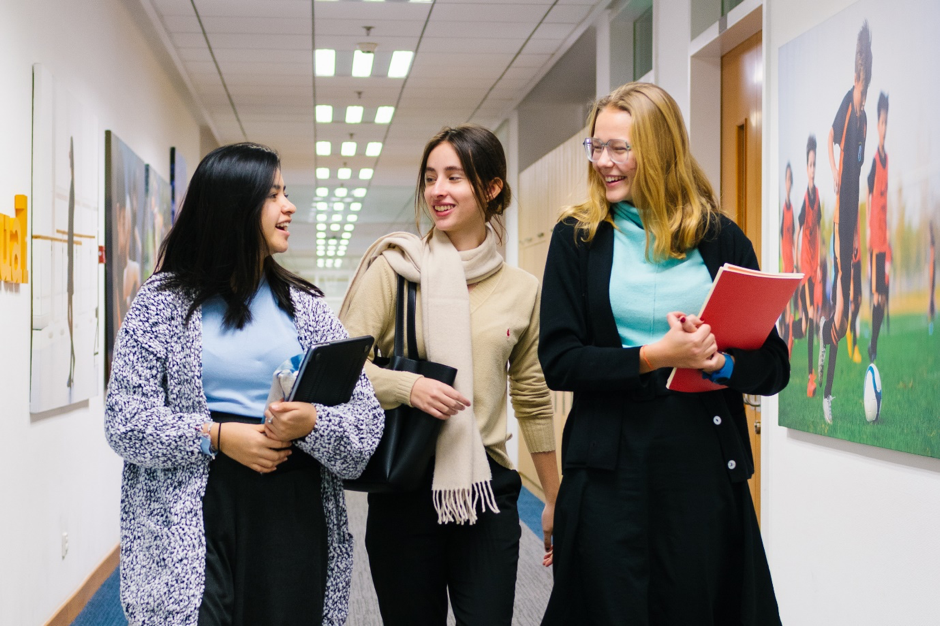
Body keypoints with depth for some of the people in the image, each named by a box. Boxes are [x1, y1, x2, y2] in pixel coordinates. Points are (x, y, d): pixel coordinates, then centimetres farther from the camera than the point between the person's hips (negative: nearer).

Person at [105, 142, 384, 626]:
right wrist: (217, 436, -14)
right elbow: (124, 418, -3)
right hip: (192, 517, -3)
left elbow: (367, 414, 5)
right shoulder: (163, 300, 3)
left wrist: (311, 422, -15)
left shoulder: (303, 305, 11)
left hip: (293, 511, 3)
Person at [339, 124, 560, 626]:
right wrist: (406, 385, -25)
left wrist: (554, 501, 15)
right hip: (404, 486, -1)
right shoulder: (393, 268, -2)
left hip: (487, 489, 2)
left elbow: (533, 401, 12)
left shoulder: (522, 290, 6)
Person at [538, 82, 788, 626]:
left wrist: (719, 363, -17)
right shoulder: (578, 237, 4)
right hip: (610, 465, -1)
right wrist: (655, 357, -18)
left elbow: (774, 365, 4)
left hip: (706, 462, 1)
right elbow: (558, 361, -5)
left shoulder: (720, 238, 5)